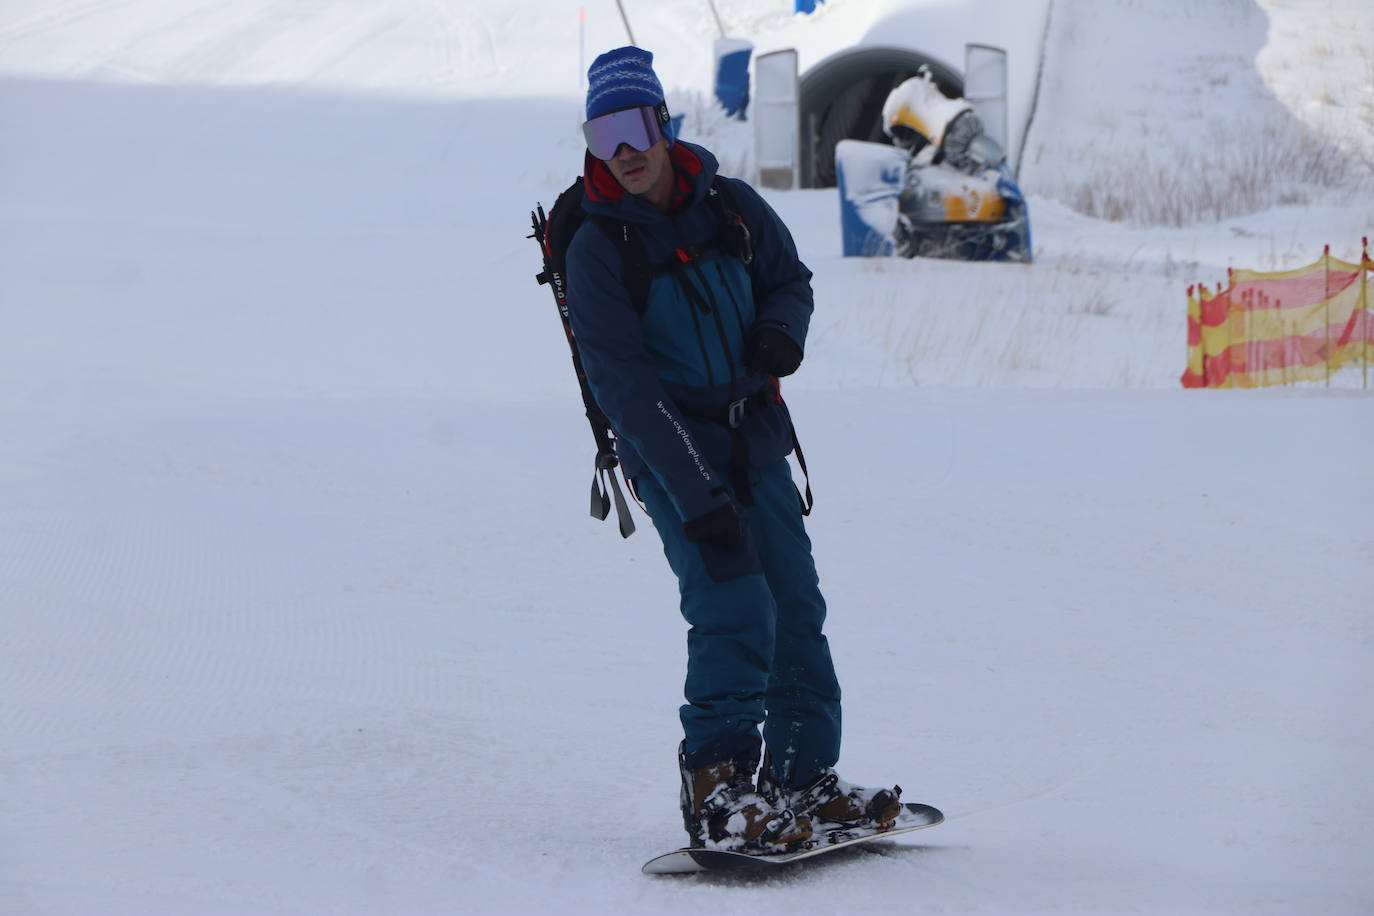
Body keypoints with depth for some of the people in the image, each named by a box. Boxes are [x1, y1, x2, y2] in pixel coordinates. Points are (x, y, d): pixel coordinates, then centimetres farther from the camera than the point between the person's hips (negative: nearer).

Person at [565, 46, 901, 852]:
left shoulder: (729, 205, 0)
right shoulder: (598, 247, -13)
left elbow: (790, 277, 17)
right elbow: (624, 384, -17)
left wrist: (781, 331, -9)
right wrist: (697, 496, -24)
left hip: (757, 440, 5)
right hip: (673, 453, -5)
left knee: (797, 608, 6)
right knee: (735, 609, -19)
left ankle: (806, 778, 17)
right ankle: (716, 790, -15)